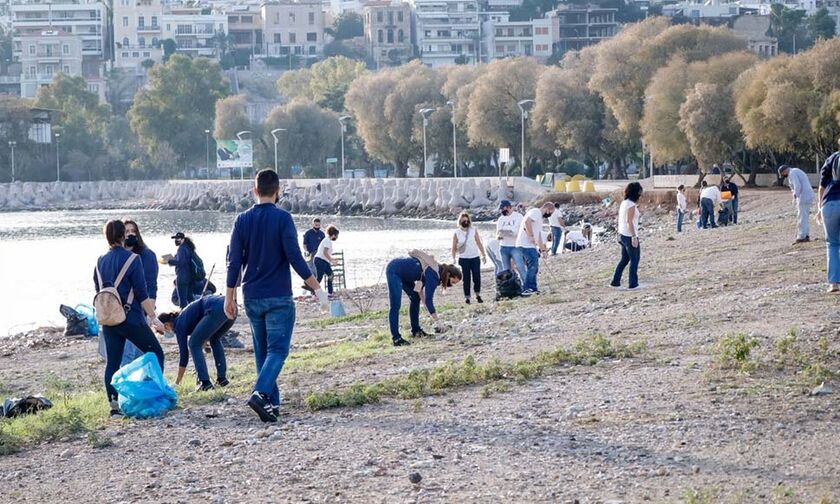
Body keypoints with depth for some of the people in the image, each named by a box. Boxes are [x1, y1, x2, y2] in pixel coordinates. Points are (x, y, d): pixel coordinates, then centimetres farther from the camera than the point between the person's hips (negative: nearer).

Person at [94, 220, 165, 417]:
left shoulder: (100, 262, 8)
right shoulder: (132, 259, -10)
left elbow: (98, 291, 15)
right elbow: (142, 294, -12)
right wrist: (154, 318, -7)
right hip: (131, 318, -6)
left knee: (112, 362, 8)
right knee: (155, 353, 8)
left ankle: (114, 405, 4)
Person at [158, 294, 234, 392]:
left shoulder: (179, 324, 8)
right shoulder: (183, 315, 32)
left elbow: (184, 354, 10)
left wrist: (177, 383, 19)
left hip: (217, 310, -9)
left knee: (194, 344, 6)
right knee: (215, 339, 31)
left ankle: (205, 382, 0)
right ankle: (222, 378, 26)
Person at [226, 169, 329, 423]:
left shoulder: (242, 220, 4)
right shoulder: (282, 218, -8)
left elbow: (234, 262, 4)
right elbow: (295, 257, -14)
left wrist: (229, 298, 11)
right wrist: (317, 289, -9)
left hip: (252, 297, 5)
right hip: (279, 297, -5)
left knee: (262, 351, 14)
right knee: (278, 349, -6)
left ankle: (272, 403, 14)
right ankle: (261, 393, -26)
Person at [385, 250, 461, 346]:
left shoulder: (438, 271, 4)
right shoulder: (434, 276, -24)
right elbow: (428, 299, -27)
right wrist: (437, 321, -26)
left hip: (403, 273, 10)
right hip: (394, 270, -10)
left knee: (415, 297, 13)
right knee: (395, 305, -14)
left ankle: (416, 330, 19)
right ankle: (396, 338, -16)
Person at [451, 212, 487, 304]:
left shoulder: (474, 230, 3)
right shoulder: (456, 233, -1)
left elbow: (479, 243, 5)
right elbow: (454, 247, 2)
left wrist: (483, 255, 3)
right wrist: (453, 258, -8)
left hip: (475, 257, 1)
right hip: (464, 259, -1)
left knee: (477, 277, -1)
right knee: (466, 278, -1)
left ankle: (478, 295, 16)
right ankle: (467, 297, 8)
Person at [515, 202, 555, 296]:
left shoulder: (540, 218, 27)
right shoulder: (535, 212, -6)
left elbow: (539, 236, 32)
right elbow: (527, 222, -25)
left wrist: (543, 249, 32)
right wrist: (531, 236, -25)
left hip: (531, 246, 11)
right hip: (526, 245, -11)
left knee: (534, 267, 12)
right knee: (533, 266, -15)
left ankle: (533, 289, 15)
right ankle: (526, 289, -17)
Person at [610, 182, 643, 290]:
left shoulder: (624, 203, 9)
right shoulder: (631, 205, -17)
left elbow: (621, 219, 14)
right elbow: (629, 222, -21)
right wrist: (634, 237, -21)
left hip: (622, 235, 9)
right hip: (629, 236, -9)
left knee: (624, 259, 17)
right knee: (634, 260, 3)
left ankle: (615, 282, 17)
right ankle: (633, 283, 7)